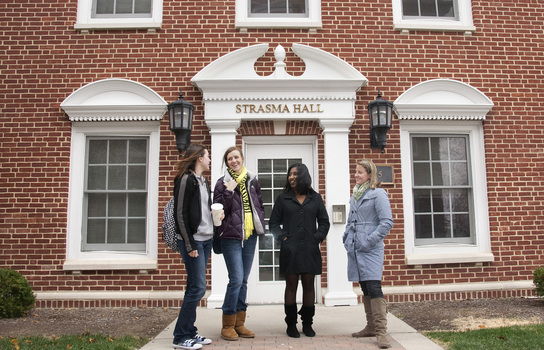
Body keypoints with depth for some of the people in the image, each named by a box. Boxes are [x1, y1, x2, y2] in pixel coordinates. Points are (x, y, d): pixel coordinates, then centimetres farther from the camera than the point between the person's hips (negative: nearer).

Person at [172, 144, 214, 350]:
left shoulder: (203, 181, 17)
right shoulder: (185, 180, -8)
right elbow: (181, 214, -13)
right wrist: (189, 245, -15)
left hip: (206, 240, 8)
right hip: (193, 240, -8)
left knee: (194, 288, 11)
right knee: (198, 287, -8)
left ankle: (190, 332, 18)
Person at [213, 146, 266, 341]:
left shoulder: (252, 181, 11)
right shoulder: (223, 183, -1)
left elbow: (260, 205, 19)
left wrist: (260, 225, 8)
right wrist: (228, 192, -16)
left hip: (250, 236, 5)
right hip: (231, 236, -5)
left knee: (243, 281, 10)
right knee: (236, 279, -10)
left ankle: (239, 324, 19)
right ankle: (228, 326, 5)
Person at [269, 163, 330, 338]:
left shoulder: (315, 198, 10)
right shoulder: (283, 198, 6)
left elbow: (324, 222, 12)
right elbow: (273, 222, 7)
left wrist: (317, 238, -2)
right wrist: (283, 238, -6)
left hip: (310, 249, 1)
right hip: (290, 250, -1)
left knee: (309, 285, 6)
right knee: (291, 285, 2)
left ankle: (307, 324, 17)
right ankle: (291, 324, 12)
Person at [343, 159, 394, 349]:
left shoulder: (378, 194, -6)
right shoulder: (354, 196, 17)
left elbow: (387, 222, -13)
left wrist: (369, 240, -16)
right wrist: (346, 238, 12)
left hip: (370, 249, -7)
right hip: (355, 249, 8)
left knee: (374, 286, -13)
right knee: (364, 288, 13)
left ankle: (381, 331, -8)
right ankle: (371, 326, 23)